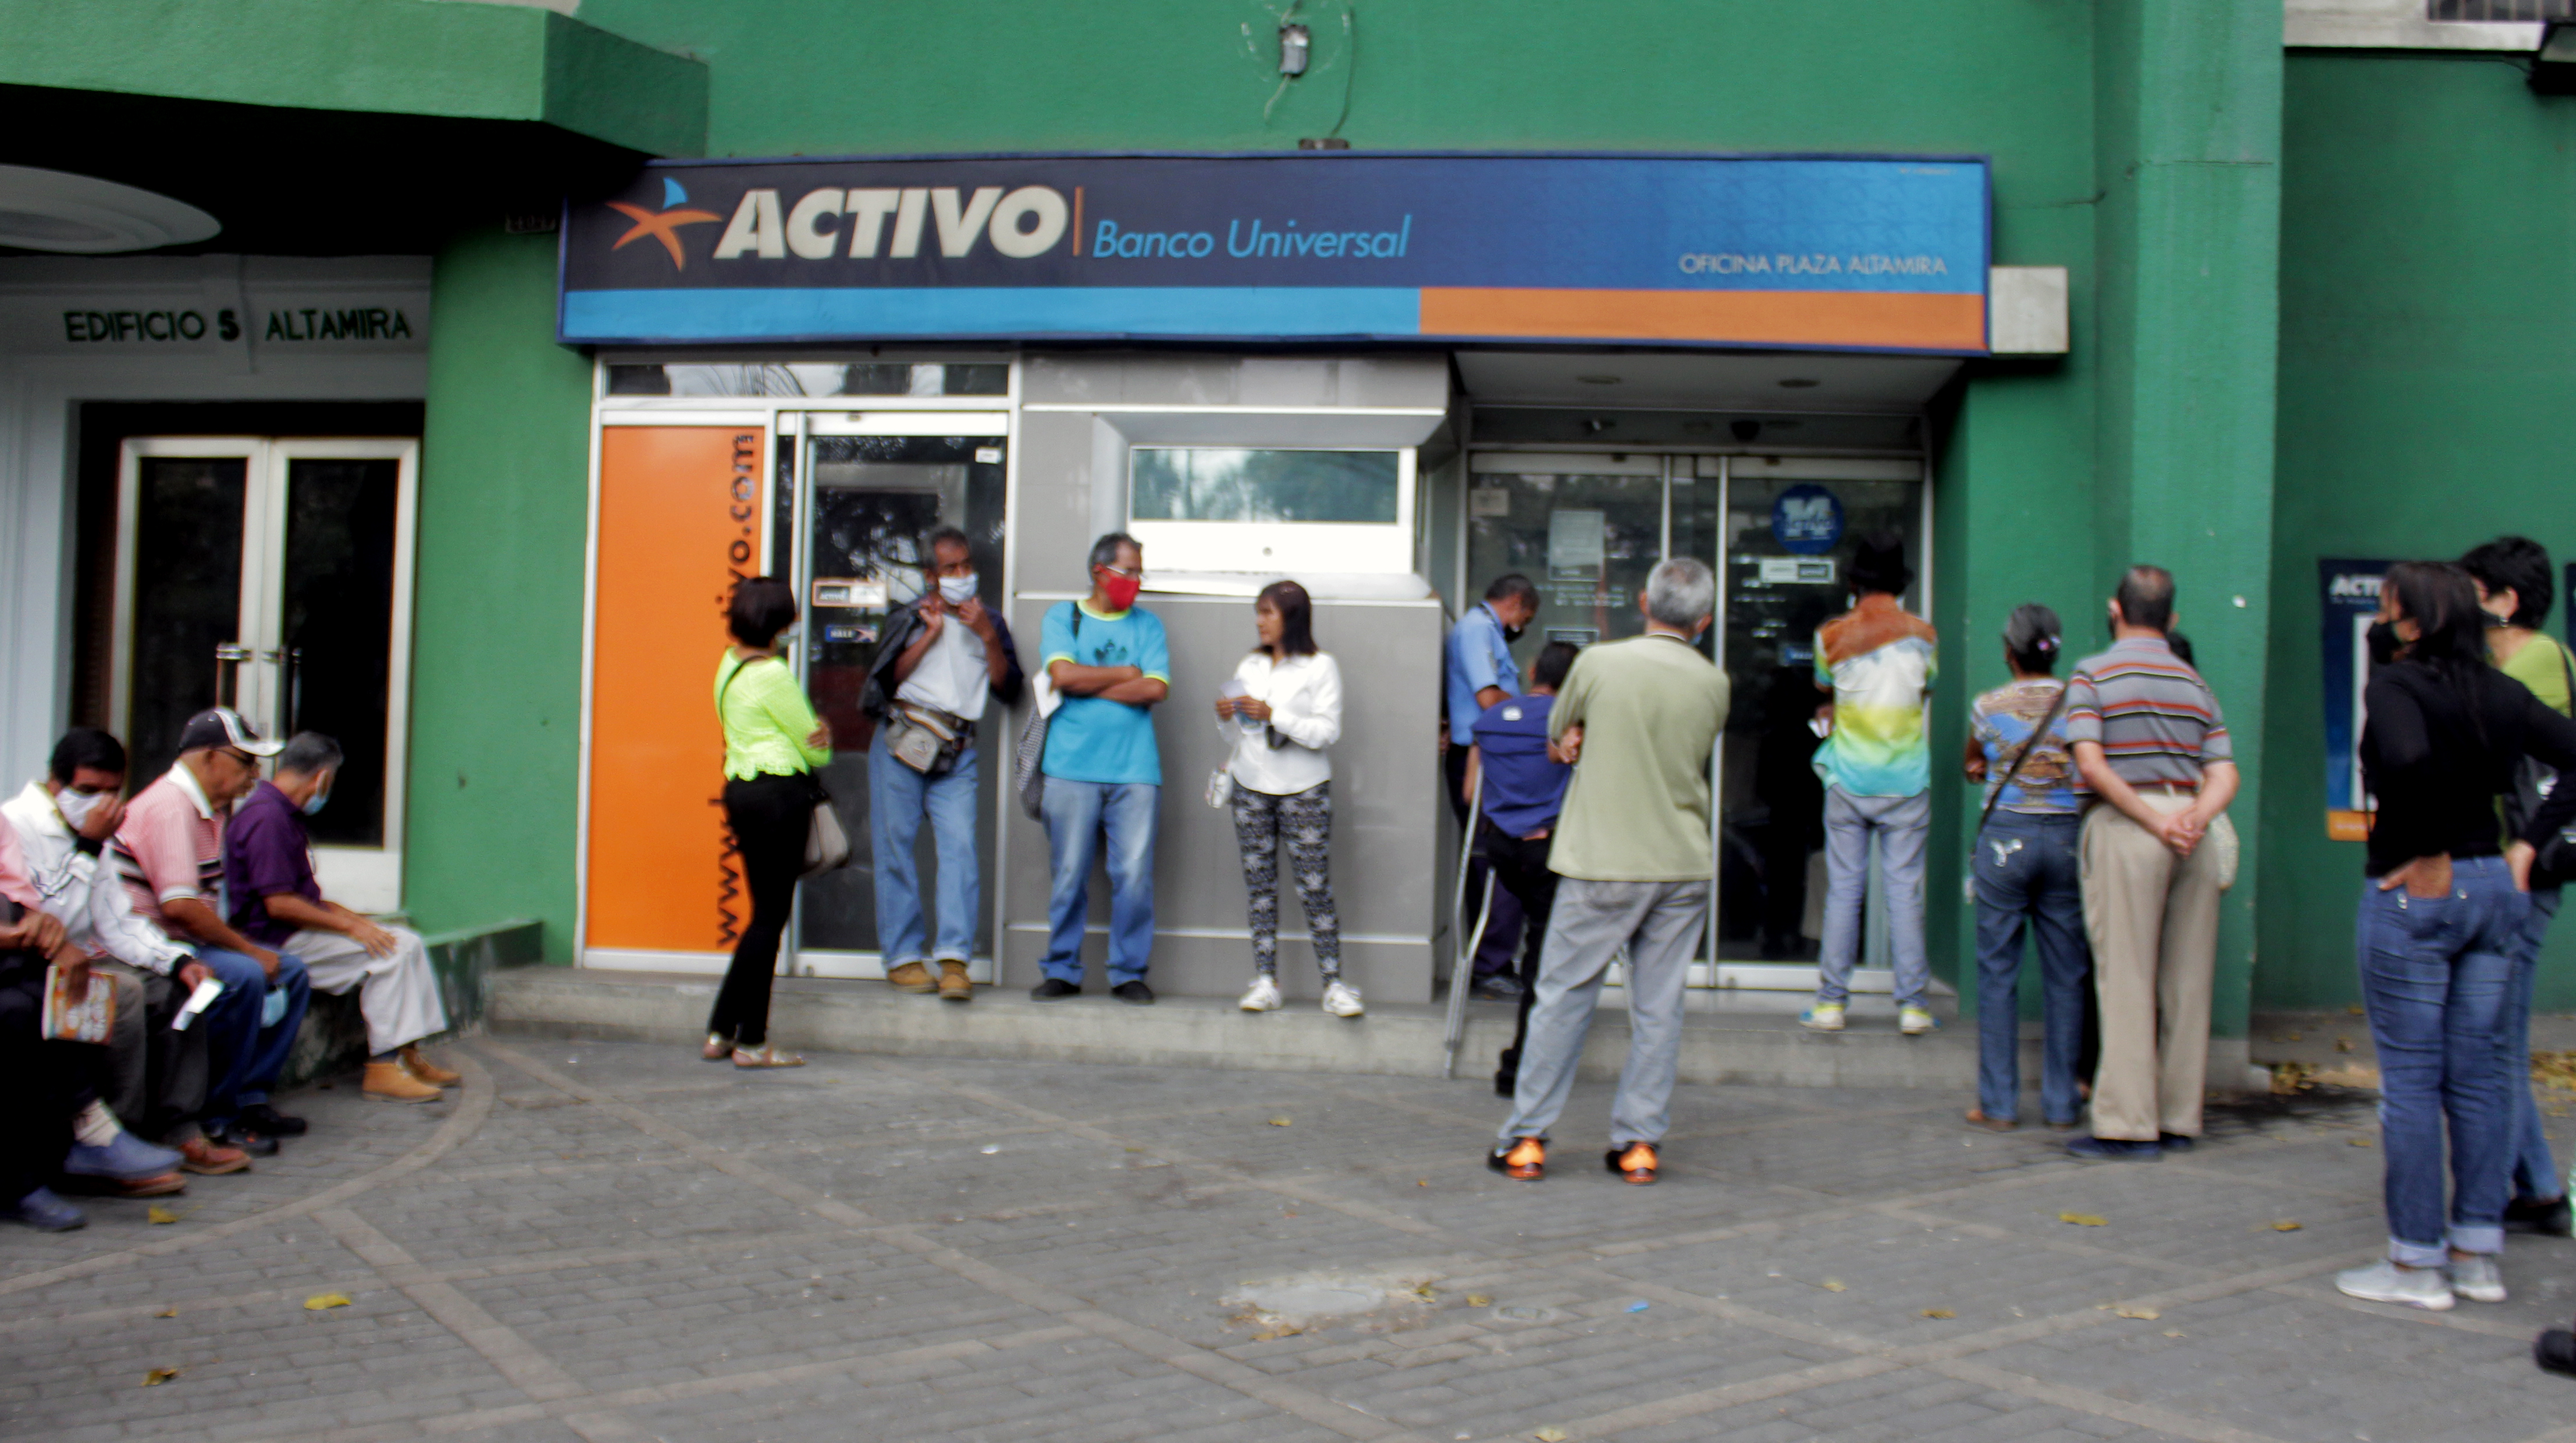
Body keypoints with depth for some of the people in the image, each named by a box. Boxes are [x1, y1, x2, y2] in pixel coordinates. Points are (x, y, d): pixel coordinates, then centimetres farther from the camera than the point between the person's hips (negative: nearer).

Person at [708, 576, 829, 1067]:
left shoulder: (730, 664, 14)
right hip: (779, 793, -9)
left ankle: (720, 1032, 17)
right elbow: (814, 746, -5)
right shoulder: (772, 675, -14)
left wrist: (813, 733, 2)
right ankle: (752, 1042, 1)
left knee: (766, 913, 15)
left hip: (741, 789, 9)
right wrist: (820, 747, 16)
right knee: (771, 916, -3)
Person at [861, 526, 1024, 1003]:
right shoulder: (909, 617, 12)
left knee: (959, 844, -13)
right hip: (902, 740, 0)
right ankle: (903, 956, 6)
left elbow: (1008, 689, 5)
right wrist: (931, 633, -3)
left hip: (958, 749, 1)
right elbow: (887, 678, -1)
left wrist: (988, 636, -6)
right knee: (895, 844, -2)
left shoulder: (989, 621, 16)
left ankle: (954, 958, -15)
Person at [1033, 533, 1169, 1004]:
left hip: (1135, 770, 1)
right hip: (1071, 767, -1)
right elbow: (1064, 674, -8)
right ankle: (1062, 971, 11)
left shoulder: (1147, 625, 13)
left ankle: (1129, 973, 8)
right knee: (1069, 874, 0)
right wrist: (1126, 674, -1)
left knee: (1134, 874, -3)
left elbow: (1156, 689, -3)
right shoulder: (1062, 617, 10)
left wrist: (1088, 686, -4)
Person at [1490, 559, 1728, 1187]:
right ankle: (1641, 1142, 12)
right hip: (1683, 865, 3)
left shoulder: (1600, 663, -8)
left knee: (1562, 999, 5)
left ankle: (1526, 1140, 8)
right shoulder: (1714, 685, 1)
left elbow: (1558, 735, 7)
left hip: (1602, 864, -2)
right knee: (1659, 1008, 8)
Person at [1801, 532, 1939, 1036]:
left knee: (1843, 891, 4)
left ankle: (1831, 1002, 6)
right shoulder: (1922, 634, 0)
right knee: (1905, 891, 3)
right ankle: (1913, 1004, 4)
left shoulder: (1832, 635, -3)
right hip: (1907, 782, 0)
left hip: (1848, 781, 0)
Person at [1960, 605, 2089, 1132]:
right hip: (2066, 837, 1)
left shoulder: (1988, 707, -1)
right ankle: (2061, 1104, 12)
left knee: (1998, 974, 4)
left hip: (2005, 837, -1)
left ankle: (1998, 1104, 5)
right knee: (2065, 975, 8)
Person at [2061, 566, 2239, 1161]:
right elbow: (2225, 775, 4)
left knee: (2126, 979, -4)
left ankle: (2129, 1125, -4)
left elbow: (2091, 764, -12)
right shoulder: (2196, 684, 16)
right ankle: (2179, 1119, 14)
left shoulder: (2094, 675, 2)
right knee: (2187, 979, 9)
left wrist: (2155, 823, -13)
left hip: (2126, 825, -5)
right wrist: (2195, 818, -11)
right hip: (2194, 832, 5)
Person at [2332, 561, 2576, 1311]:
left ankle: (2417, 1263, 5)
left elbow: (2409, 758, -30)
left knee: (2410, 1077, 0)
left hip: (2414, 892, -6)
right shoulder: (2501, 693, 8)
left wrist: (2430, 856, -19)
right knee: (2476, 1072, 12)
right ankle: (2479, 1255, 17)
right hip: (2494, 888, 7)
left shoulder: (2393, 685, -11)